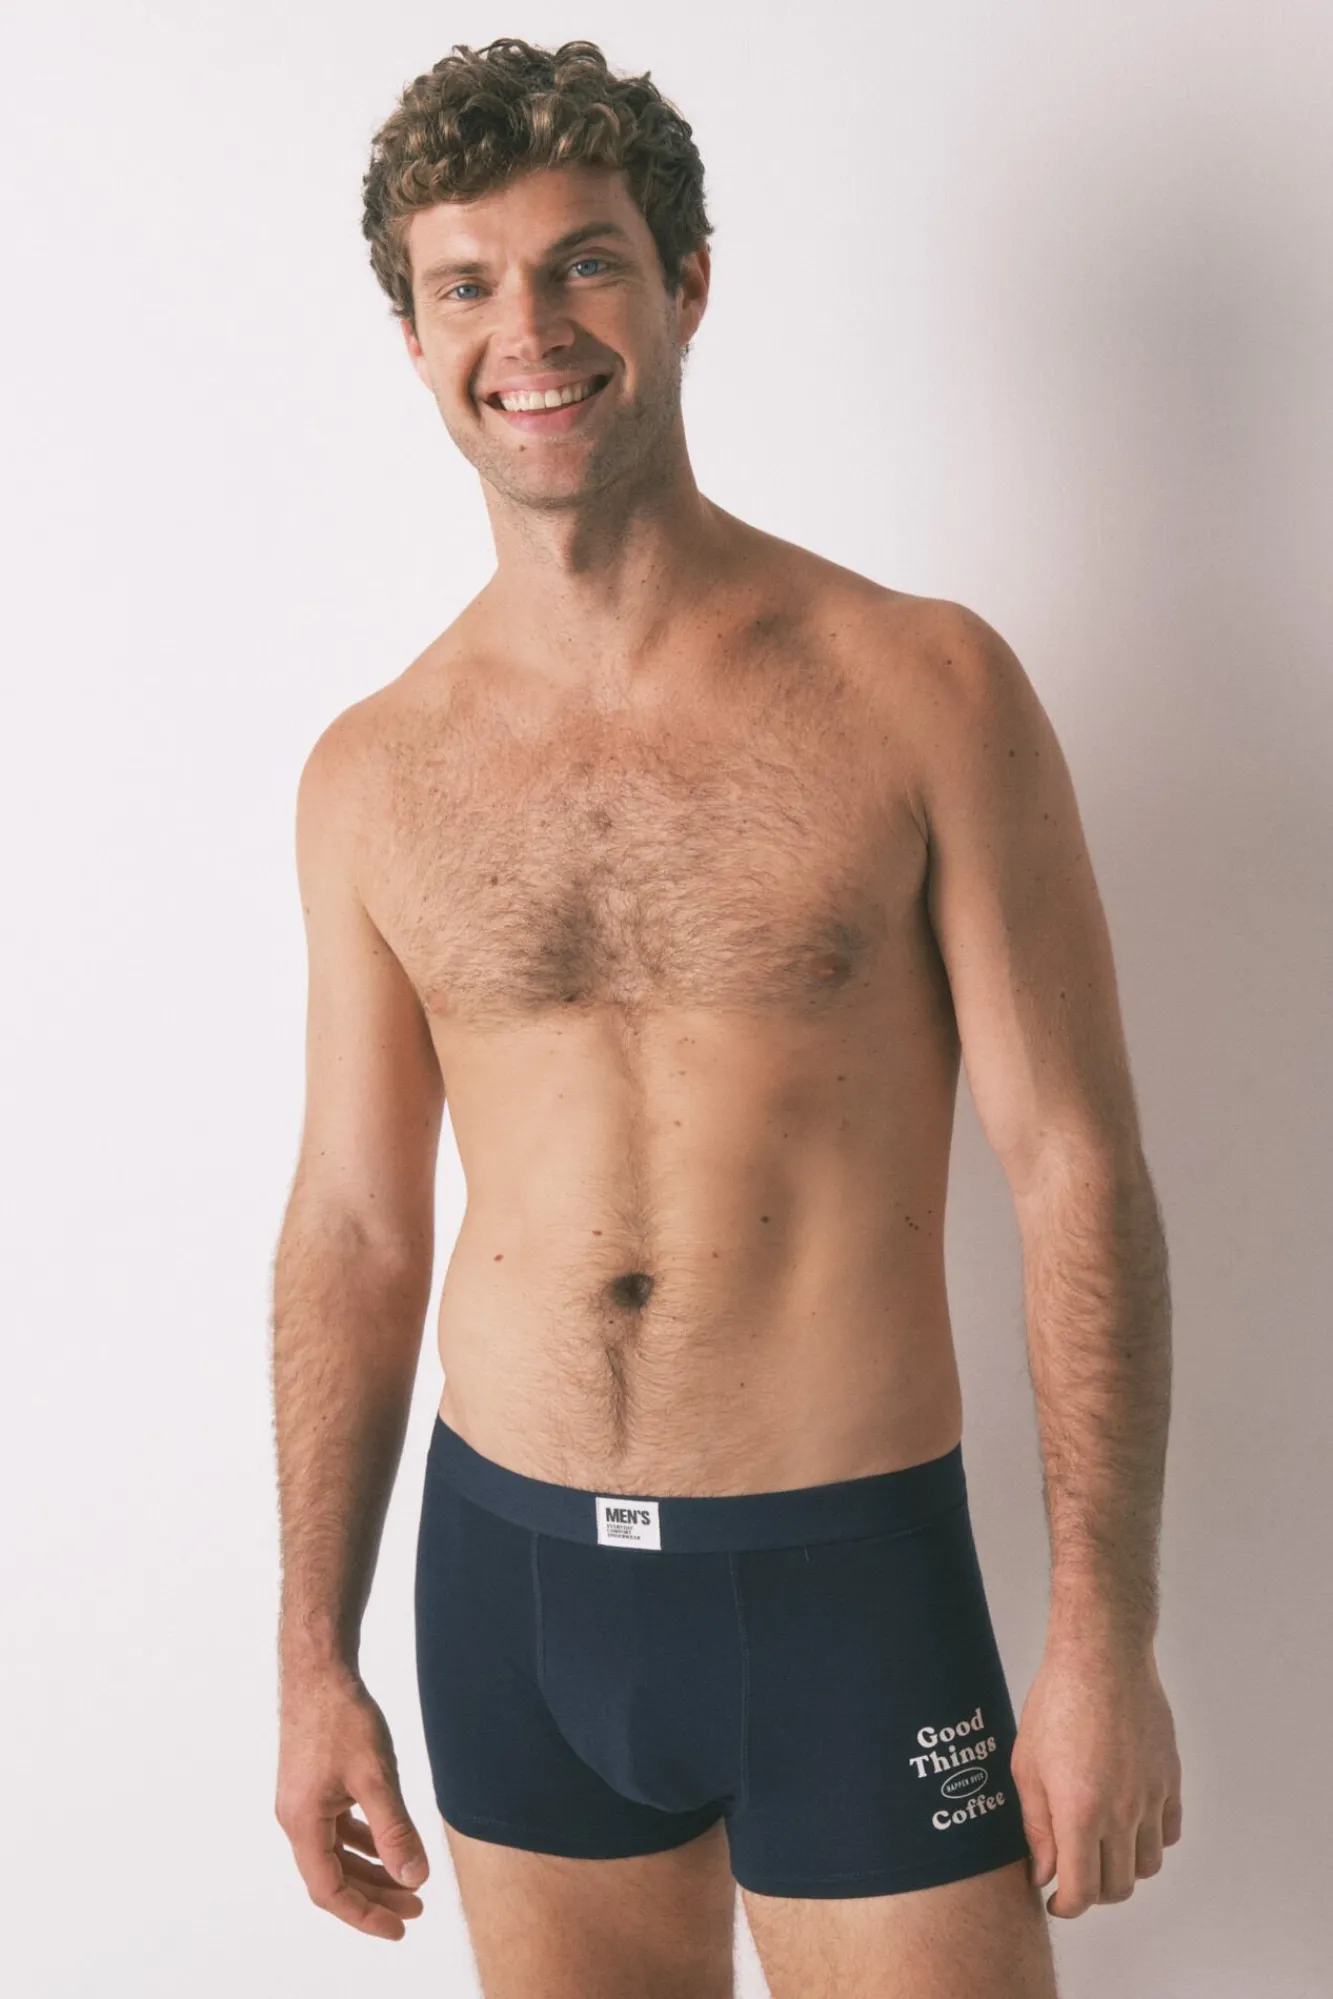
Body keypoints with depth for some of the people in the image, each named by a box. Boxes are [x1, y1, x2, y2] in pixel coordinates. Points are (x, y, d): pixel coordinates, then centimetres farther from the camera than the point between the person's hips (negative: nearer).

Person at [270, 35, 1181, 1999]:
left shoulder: (922, 691, -8)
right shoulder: (372, 775, 1)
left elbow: (1077, 1171, -7)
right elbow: (355, 1225, 7)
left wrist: (1105, 1636, -9)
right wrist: (315, 1656, 8)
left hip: (853, 1574, -2)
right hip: (511, 1568, 3)